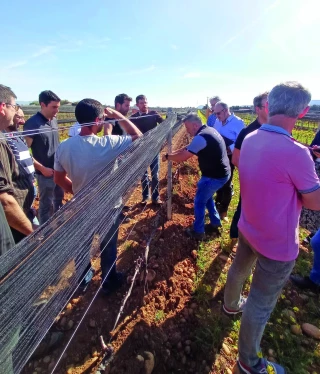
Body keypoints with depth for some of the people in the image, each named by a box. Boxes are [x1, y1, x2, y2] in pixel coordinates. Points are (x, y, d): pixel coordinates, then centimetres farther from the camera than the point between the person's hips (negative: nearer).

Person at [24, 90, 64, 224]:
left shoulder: (54, 120, 4)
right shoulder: (32, 123, -16)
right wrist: (42, 168, -17)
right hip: (46, 172, -7)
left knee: (59, 199, 22)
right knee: (46, 204, 8)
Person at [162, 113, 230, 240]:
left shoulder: (201, 137, -24)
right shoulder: (208, 130, 10)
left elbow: (183, 157, -22)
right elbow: (188, 148, 16)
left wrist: (167, 156, -5)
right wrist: (173, 153, 9)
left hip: (215, 176, -10)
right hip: (221, 172, 10)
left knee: (199, 202, 5)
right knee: (206, 197, 26)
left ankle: (198, 232, 21)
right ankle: (215, 223, 37)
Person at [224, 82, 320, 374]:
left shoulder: (250, 140, -7)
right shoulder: (294, 152, -30)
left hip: (248, 227, 8)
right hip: (277, 242, -7)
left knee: (239, 269, 31)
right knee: (261, 304, 12)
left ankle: (231, 304, 61)